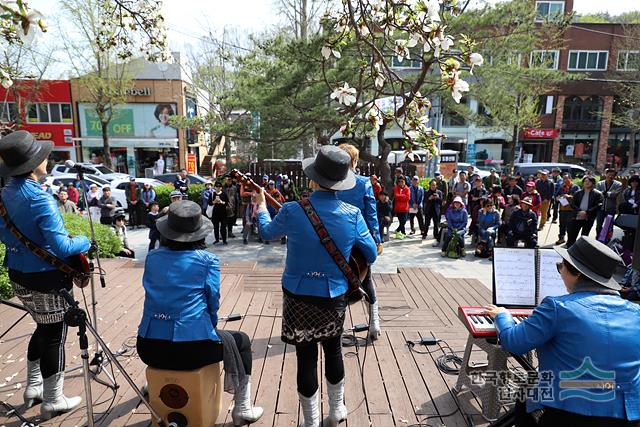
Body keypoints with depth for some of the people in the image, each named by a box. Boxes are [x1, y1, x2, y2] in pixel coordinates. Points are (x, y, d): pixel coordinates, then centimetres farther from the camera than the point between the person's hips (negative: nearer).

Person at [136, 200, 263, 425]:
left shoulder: (152, 257, 5)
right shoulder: (207, 260, -7)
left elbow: (153, 296, 16)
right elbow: (213, 303, -5)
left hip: (148, 348, 5)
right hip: (192, 347, -5)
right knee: (241, 341, 21)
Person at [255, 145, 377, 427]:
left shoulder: (292, 211, -16)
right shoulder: (352, 214, -12)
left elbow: (267, 232, 5)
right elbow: (371, 255, -1)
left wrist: (261, 204, 25)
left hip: (298, 296, -2)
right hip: (334, 297, 2)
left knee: (306, 357, 11)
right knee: (333, 350, 23)